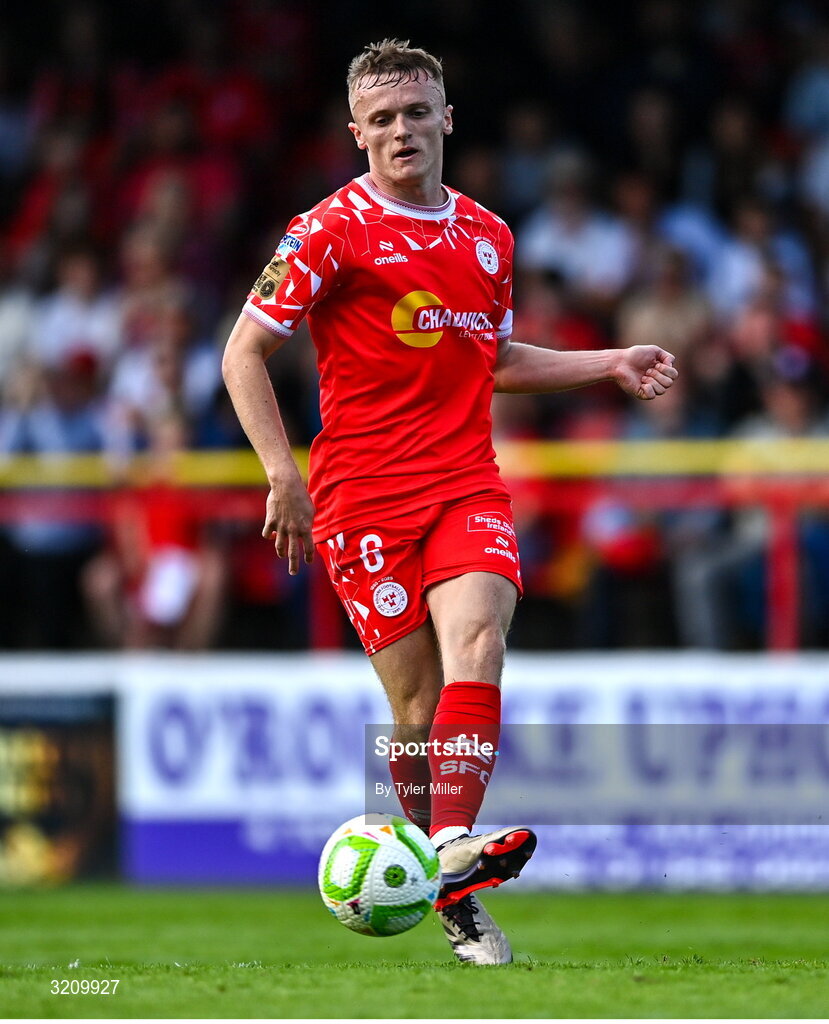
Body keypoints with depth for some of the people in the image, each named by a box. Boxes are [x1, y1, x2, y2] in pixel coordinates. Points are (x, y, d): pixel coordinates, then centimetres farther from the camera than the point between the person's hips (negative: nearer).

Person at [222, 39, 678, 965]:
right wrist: (282, 475, -9)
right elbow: (245, 351, -1)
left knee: (476, 640, -24)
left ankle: (453, 849, -36)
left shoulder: (485, 235, 15)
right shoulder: (332, 232, -2)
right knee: (415, 698, -5)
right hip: (361, 496, -3)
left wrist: (611, 365, 21)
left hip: (467, 486, 3)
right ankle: (456, 909, 5)